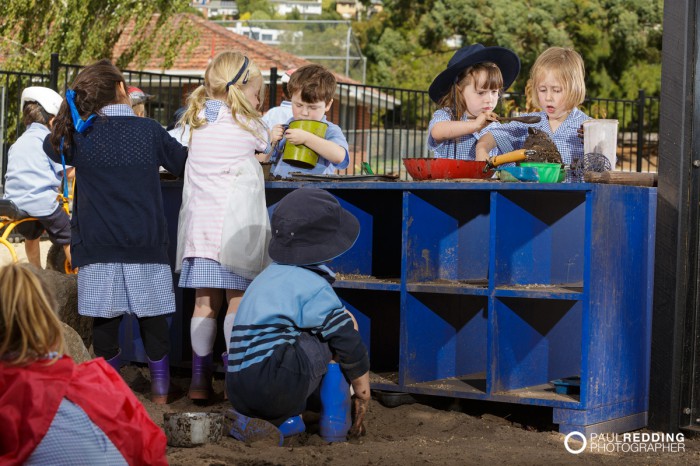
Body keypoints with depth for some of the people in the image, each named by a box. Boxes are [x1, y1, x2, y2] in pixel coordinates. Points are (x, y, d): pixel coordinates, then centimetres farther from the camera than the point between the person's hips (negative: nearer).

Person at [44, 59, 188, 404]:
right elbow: (184, 163, 11)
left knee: (105, 320, 6)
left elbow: (50, 145, 20)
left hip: (98, 246, 0)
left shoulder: (80, 135, 0)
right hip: (146, 245, 0)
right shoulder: (149, 130, 0)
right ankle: (160, 388, 17)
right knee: (153, 318, 9)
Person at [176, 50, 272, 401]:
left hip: (200, 224, 5)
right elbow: (266, 152, 14)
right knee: (238, 300, 1)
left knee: (205, 303, 8)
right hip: (235, 225, -5)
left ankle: (199, 380, 9)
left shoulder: (197, 119, 11)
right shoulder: (248, 125, -2)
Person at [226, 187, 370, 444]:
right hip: (277, 388, -8)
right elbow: (350, 346, -1)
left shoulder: (269, 276, 24)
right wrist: (362, 396, 12)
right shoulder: (312, 285, -3)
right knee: (346, 323, 5)